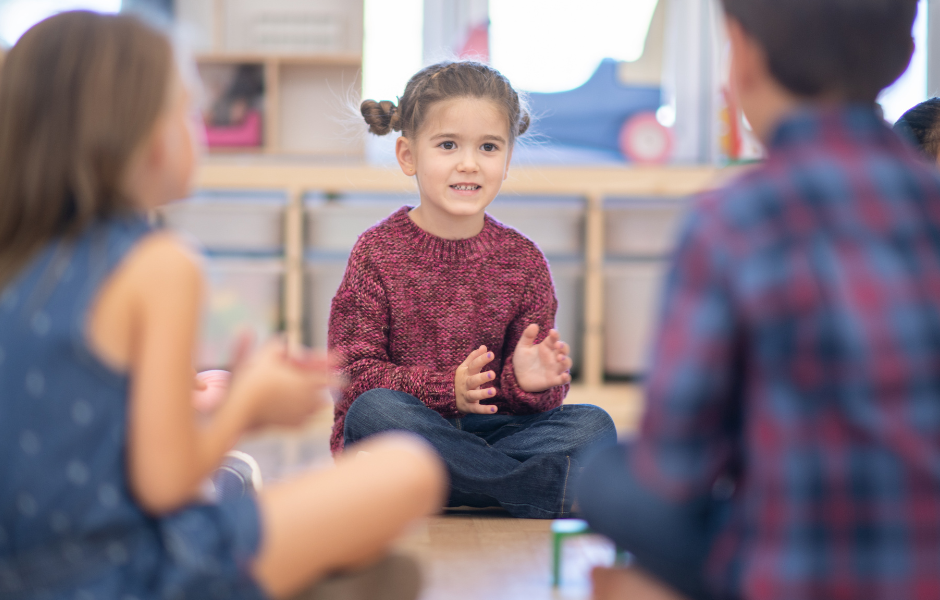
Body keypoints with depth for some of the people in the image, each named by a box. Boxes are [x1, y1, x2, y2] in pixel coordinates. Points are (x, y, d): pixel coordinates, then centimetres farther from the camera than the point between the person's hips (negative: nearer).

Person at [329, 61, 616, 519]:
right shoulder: (377, 252, -3)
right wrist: (445, 388, -24)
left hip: (484, 429, 2)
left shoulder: (523, 260, 5)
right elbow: (354, 373, -10)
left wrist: (529, 382, -21)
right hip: (404, 431, -2)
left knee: (593, 425, -18)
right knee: (373, 410, -36)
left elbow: (541, 395, 5)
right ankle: (550, 487, -35)